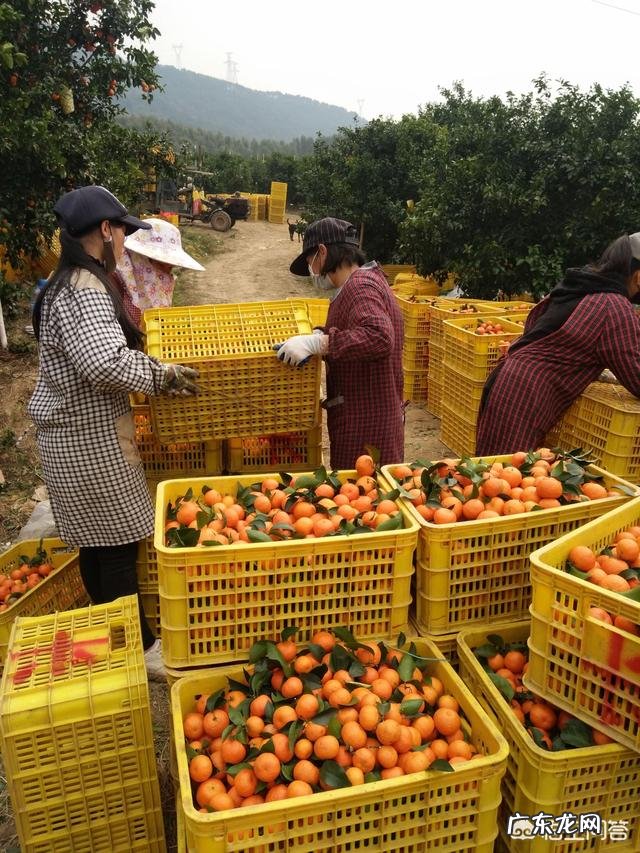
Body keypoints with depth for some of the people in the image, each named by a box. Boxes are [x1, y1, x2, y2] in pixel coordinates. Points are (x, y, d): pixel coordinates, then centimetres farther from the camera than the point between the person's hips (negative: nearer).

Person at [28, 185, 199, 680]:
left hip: (77, 433, 10)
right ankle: (140, 648, 16)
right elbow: (107, 362, -35)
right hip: (90, 440, -10)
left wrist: (155, 371, 14)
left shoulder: (69, 283, 12)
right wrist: (163, 375, -20)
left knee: (96, 542, 19)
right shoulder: (84, 291, -21)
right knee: (117, 543, 1)